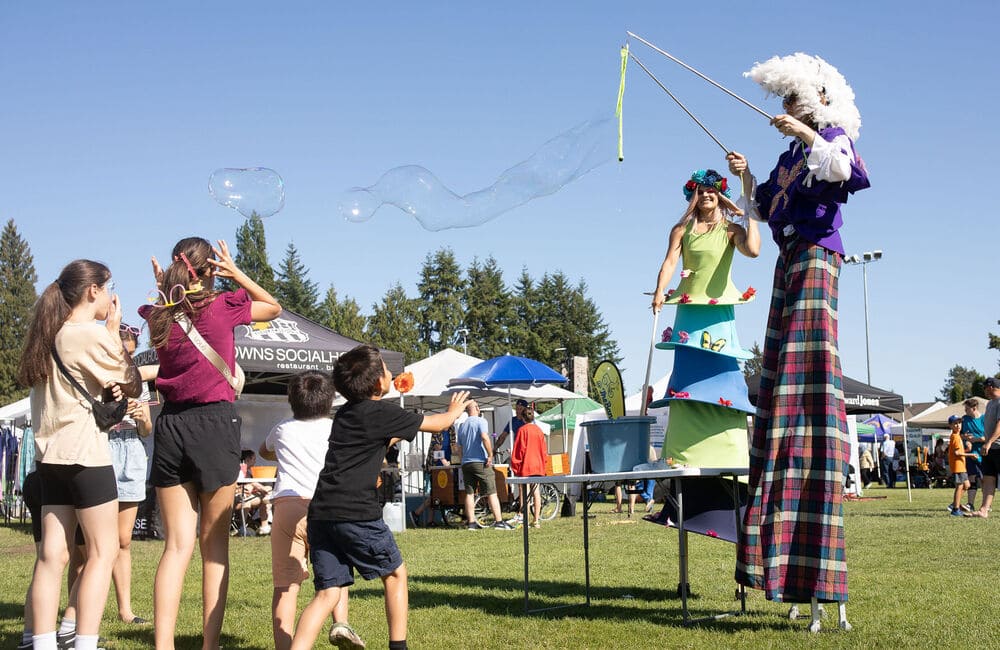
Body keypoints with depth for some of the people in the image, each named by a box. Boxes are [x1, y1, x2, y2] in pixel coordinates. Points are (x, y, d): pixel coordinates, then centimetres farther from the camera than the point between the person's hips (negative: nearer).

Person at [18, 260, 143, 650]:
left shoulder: (48, 335, 14)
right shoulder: (93, 334, -10)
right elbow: (131, 386, -2)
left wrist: (107, 388, 4)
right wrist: (114, 332, 3)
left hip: (50, 451, 8)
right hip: (85, 454, -8)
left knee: (52, 554, 5)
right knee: (102, 552, -1)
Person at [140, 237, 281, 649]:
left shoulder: (159, 316, 5)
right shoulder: (222, 307, -5)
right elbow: (274, 308, 13)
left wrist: (164, 291, 19)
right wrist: (237, 274, 9)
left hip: (170, 425, 3)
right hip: (214, 422, -3)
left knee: (177, 545, 3)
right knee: (214, 543, 6)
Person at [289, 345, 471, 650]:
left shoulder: (345, 414, 19)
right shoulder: (382, 412, -2)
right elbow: (438, 424, 12)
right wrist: (454, 410, 32)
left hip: (320, 513, 6)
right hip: (356, 513, -6)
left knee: (327, 593, 4)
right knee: (394, 573, 16)